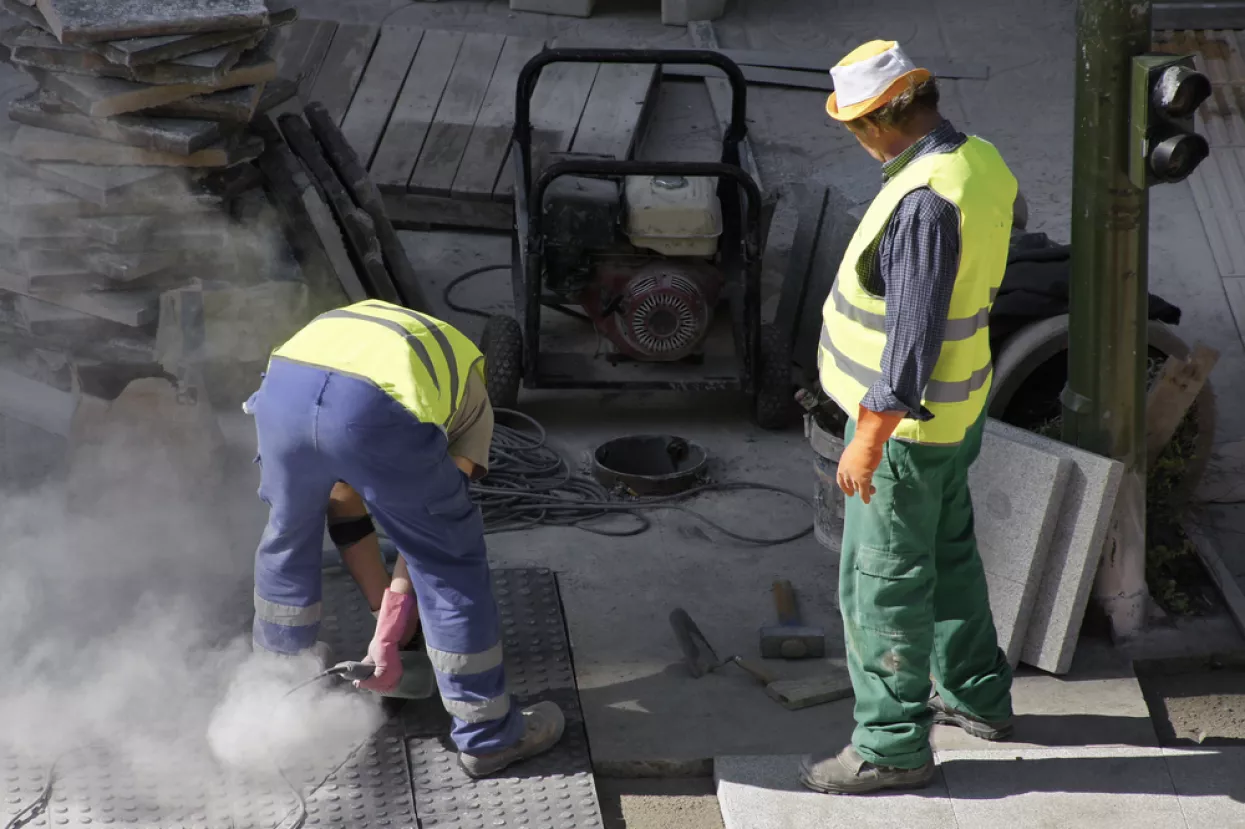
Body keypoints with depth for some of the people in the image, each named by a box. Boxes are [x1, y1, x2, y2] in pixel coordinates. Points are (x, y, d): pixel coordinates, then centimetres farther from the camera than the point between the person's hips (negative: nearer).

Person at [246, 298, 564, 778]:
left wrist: (384, 606, 49)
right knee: (448, 561, 18)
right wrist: (387, 637, 34)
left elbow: (343, 507, 44)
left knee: (289, 534, 32)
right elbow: (427, 528, 29)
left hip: (284, 389, 4)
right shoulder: (467, 381, 36)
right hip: (377, 412, -4)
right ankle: (488, 735, 27)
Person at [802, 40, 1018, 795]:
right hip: (956, 403, 10)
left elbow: (915, 334, -30)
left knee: (884, 581, 2)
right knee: (945, 550, 24)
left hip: (906, 418, -9)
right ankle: (975, 695, 40)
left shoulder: (927, 200, -31)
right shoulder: (980, 161, -2)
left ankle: (893, 745, 13)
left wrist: (867, 441, -23)